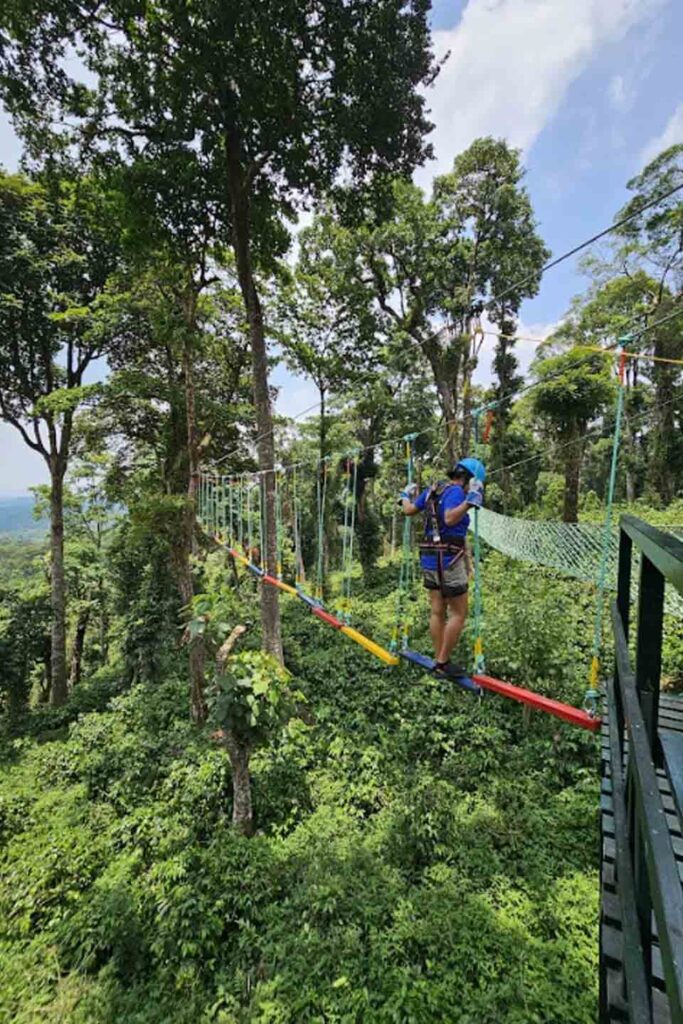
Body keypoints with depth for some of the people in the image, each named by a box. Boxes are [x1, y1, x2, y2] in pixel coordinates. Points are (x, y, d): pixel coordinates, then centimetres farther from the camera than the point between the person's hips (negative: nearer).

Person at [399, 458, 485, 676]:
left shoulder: (432, 490, 10)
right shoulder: (455, 491, -12)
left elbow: (409, 510, 17)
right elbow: (450, 519, -28)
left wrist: (405, 496, 35)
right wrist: (470, 501, -33)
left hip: (430, 559, 8)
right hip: (449, 560, -8)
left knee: (437, 612, 14)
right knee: (459, 613, 3)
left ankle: (438, 661, 23)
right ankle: (443, 662, 9)